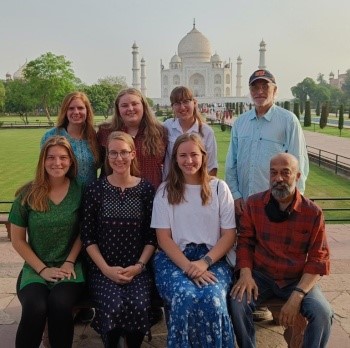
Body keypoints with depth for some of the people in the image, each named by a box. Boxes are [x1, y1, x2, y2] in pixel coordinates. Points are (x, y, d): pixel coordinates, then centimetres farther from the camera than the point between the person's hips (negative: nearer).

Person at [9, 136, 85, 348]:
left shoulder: (79, 191, 0)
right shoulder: (28, 194, -1)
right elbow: (18, 240, 2)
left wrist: (69, 262, -6)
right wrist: (42, 269, -6)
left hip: (69, 267, 0)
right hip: (35, 269, 0)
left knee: (60, 305, -29)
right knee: (35, 309, -29)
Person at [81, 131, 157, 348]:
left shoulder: (146, 189, 3)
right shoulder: (95, 189, 1)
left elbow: (152, 236, 4)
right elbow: (87, 237, 1)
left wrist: (139, 266, -8)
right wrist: (106, 268, -8)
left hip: (137, 268, 1)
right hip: (104, 268, 0)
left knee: (139, 306, -24)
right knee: (113, 307, -25)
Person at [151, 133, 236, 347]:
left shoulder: (219, 188, 6)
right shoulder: (165, 191, 6)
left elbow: (230, 235, 2)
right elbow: (163, 238, 0)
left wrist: (205, 262, -13)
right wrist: (188, 266, -15)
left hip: (213, 258, 1)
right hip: (174, 258, 0)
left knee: (212, 299, -30)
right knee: (184, 299, -30)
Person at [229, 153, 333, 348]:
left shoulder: (313, 213, -7)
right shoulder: (254, 204, -2)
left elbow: (318, 259, -7)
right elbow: (245, 242, 4)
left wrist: (297, 295, -18)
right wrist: (245, 274, -14)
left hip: (298, 280, 0)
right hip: (261, 276, 1)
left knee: (323, 314, -24)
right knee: (237, 303, -25)